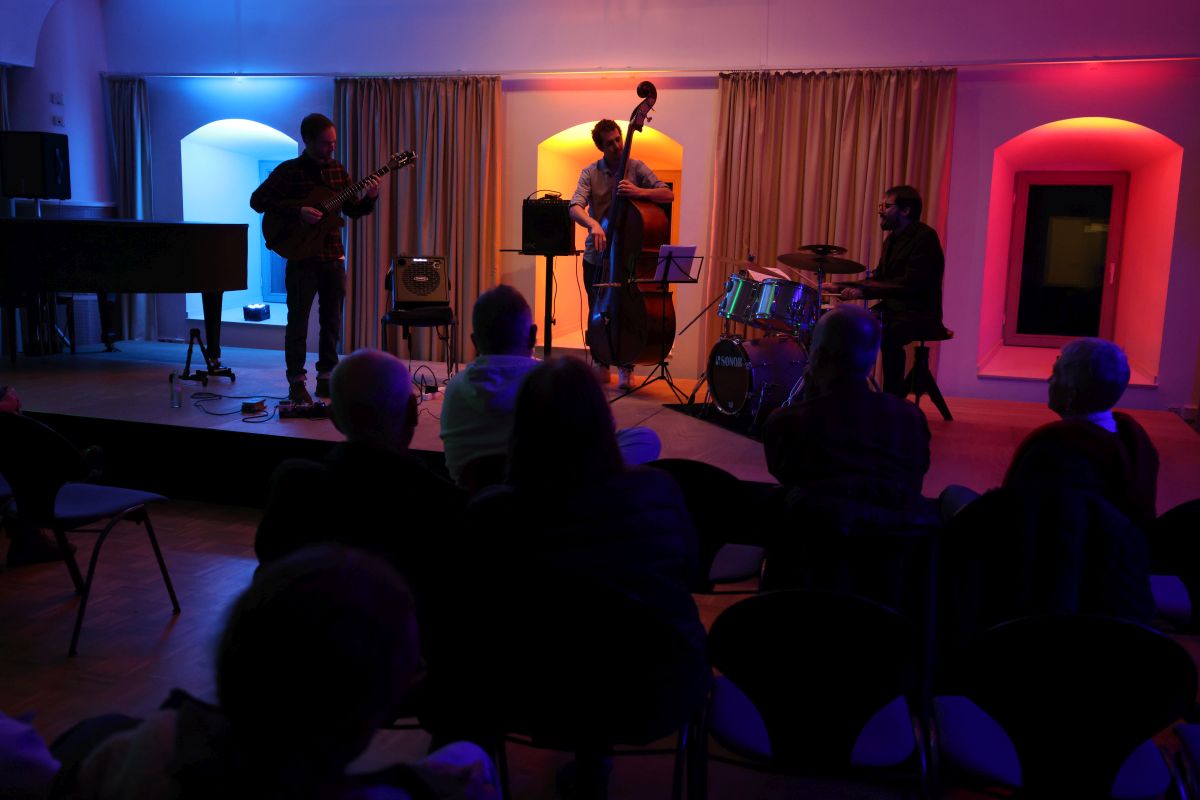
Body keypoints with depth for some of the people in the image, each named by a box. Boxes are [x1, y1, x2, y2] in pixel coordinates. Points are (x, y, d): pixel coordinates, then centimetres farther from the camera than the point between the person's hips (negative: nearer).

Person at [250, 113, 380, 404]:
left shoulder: (338, 170, 10)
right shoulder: (289, 170, -5)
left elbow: (352, 210, 12)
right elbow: (257, 200, -11)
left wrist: (369, 198, -9)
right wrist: (297, 211, -20)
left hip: (333, 255, 5)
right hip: (302, 256, -5)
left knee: (332, 320, 9)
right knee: (298, 319, 1)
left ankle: (326, 377, 19)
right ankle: (297, 382, 8)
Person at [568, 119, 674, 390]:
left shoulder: (636, 167, -1)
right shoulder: (590, 173, 0)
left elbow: (668, 195, -10)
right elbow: (575, 207, -14)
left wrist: (639, 192, -28)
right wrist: (592, 224, -35)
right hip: (597, 255, 2)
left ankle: (625, 368, 13)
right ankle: (602, 364, 25)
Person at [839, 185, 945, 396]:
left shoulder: (925, 237, -14)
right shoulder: (892, 239, 15)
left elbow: (910, 284, -23)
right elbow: (879, 278, 19)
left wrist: (864, 291, -23)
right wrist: (853, 287, 2)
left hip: (918, 314, -9)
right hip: (891, 309, 9)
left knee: (888, 336, -35)